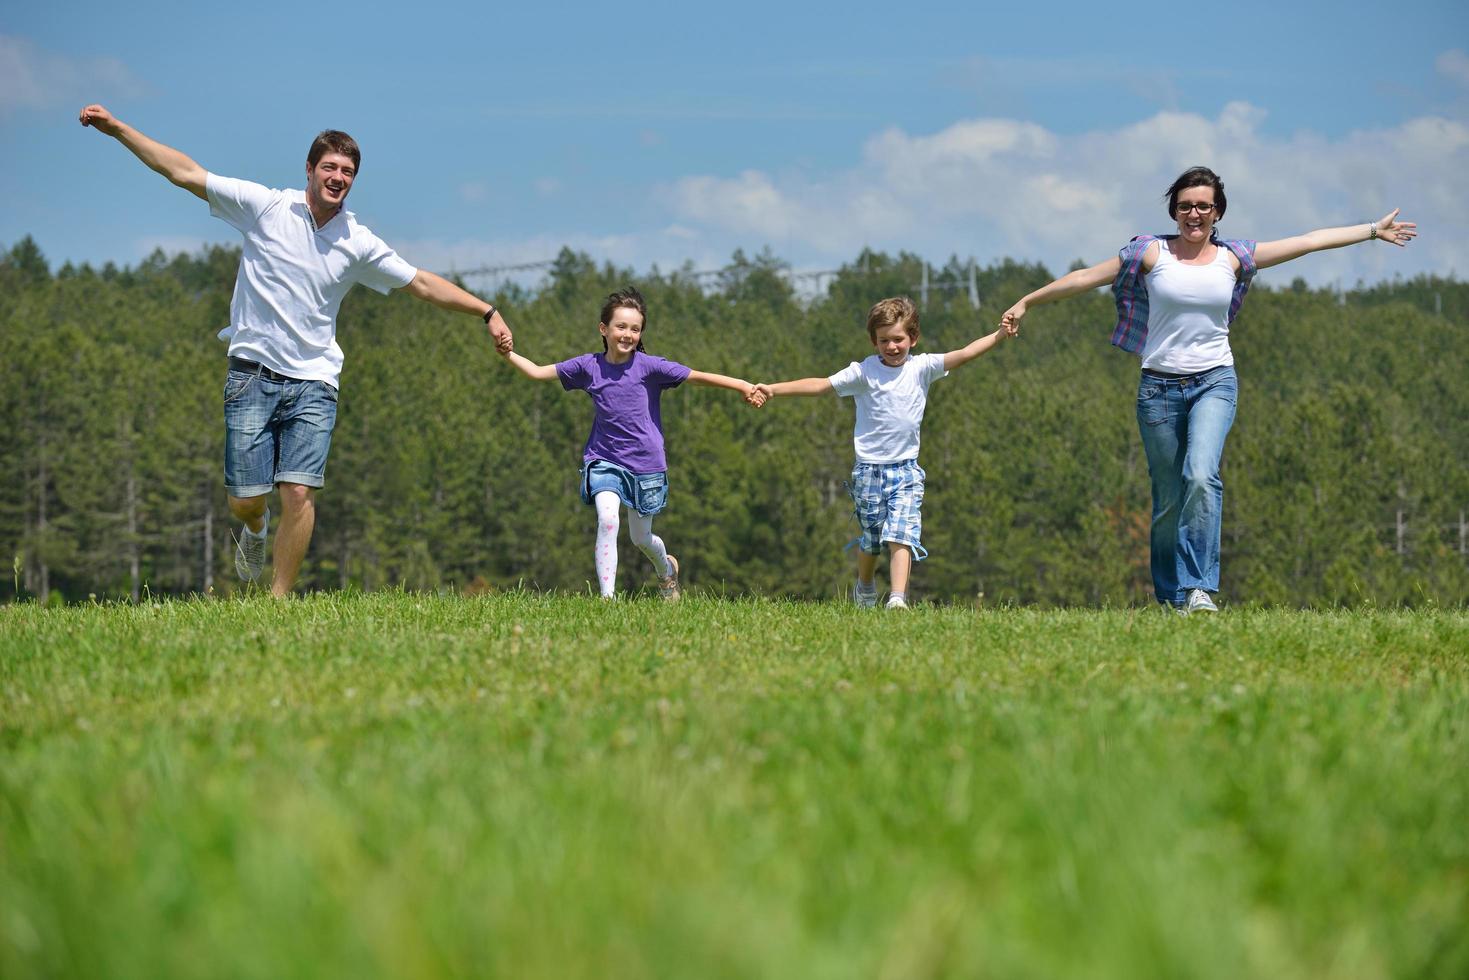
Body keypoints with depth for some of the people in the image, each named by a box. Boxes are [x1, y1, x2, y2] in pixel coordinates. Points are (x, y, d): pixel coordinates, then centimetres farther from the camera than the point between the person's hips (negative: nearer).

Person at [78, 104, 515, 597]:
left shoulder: (358, 243, 4)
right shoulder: (265, 206, -1)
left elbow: (422, 283, 12)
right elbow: (185, 173, -1)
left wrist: (487, 312, 7)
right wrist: (118, 130, -5)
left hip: (313, 383, 1)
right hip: (253, 375, -1)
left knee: (299, 492, -14)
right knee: (244, 498, -2)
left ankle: (279, 599, -2)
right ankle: (256, 528, 36)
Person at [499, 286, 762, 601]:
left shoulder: (649, 366, -10)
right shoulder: (588, 367, -3)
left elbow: (698, 377, -14)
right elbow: (537, 372, 3)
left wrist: (744, 387, -22)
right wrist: (508, 354, -12)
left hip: (645, 465, -1)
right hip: (604, 460, 1)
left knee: (641, 538, 14)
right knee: (607, 521, -24)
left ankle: (666, 568, 49)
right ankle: (607, 598, -20)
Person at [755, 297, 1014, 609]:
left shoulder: (922, 367, 1)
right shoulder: (864, 372, -4)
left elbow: (964, 354, -7)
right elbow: (820, 385, -7)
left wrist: (999, 335, -19)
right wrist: (773, 390, -13)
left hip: (906, 469, 0)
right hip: (870, 469, 0)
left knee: (901, 535, -15)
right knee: (871, 537, 13)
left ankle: (898, 598, -23)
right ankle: (865, 588, 38)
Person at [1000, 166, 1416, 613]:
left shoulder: (1233, 257, 6)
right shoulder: (1152, 253, 2)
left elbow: (1309, 241, 11)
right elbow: (1087, 277, 6)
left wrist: (1373, 230, 15)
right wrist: (1026, 303, 9)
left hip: (1215, 383, 0)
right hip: (1160, 387, 0)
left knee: (1202, 476, -23)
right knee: (1168, 499, 3)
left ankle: (1199, 588, -23)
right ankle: (1170, 597, 16)